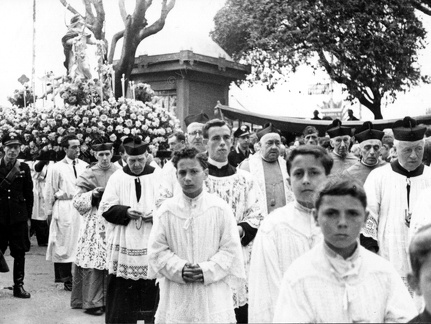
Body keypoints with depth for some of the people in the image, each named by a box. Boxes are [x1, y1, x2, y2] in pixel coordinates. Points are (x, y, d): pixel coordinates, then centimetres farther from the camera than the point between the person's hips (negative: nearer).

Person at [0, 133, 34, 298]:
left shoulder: (24, 168, 4)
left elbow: (29, 194, 8)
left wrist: (28, 216, 7)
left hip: (19, 216, 1)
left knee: (20, 252, 4)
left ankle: (18, 285, 13)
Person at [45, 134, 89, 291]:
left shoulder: (85, 166, 5)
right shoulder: (57, 168, 0)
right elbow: (49, 192, 5)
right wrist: (49, 212, 5)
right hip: (64, 209, -2)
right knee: (65, 243, 1)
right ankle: (67, 279, 9)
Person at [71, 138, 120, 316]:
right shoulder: (88, 175, 3)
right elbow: (77, 202, 3)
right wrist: (92, 194, -12)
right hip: (94, 223, -1)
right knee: (93, 262, -5)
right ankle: (92, 301, 4)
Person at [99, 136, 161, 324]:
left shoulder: (159, 177, 3)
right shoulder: (117, 178, 5)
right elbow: (106, 208, 0)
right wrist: (125, 211, -16)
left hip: (152, 245, 0)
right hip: (123, 245, 0)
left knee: (151, 292, 1)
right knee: (123, 291, 0)